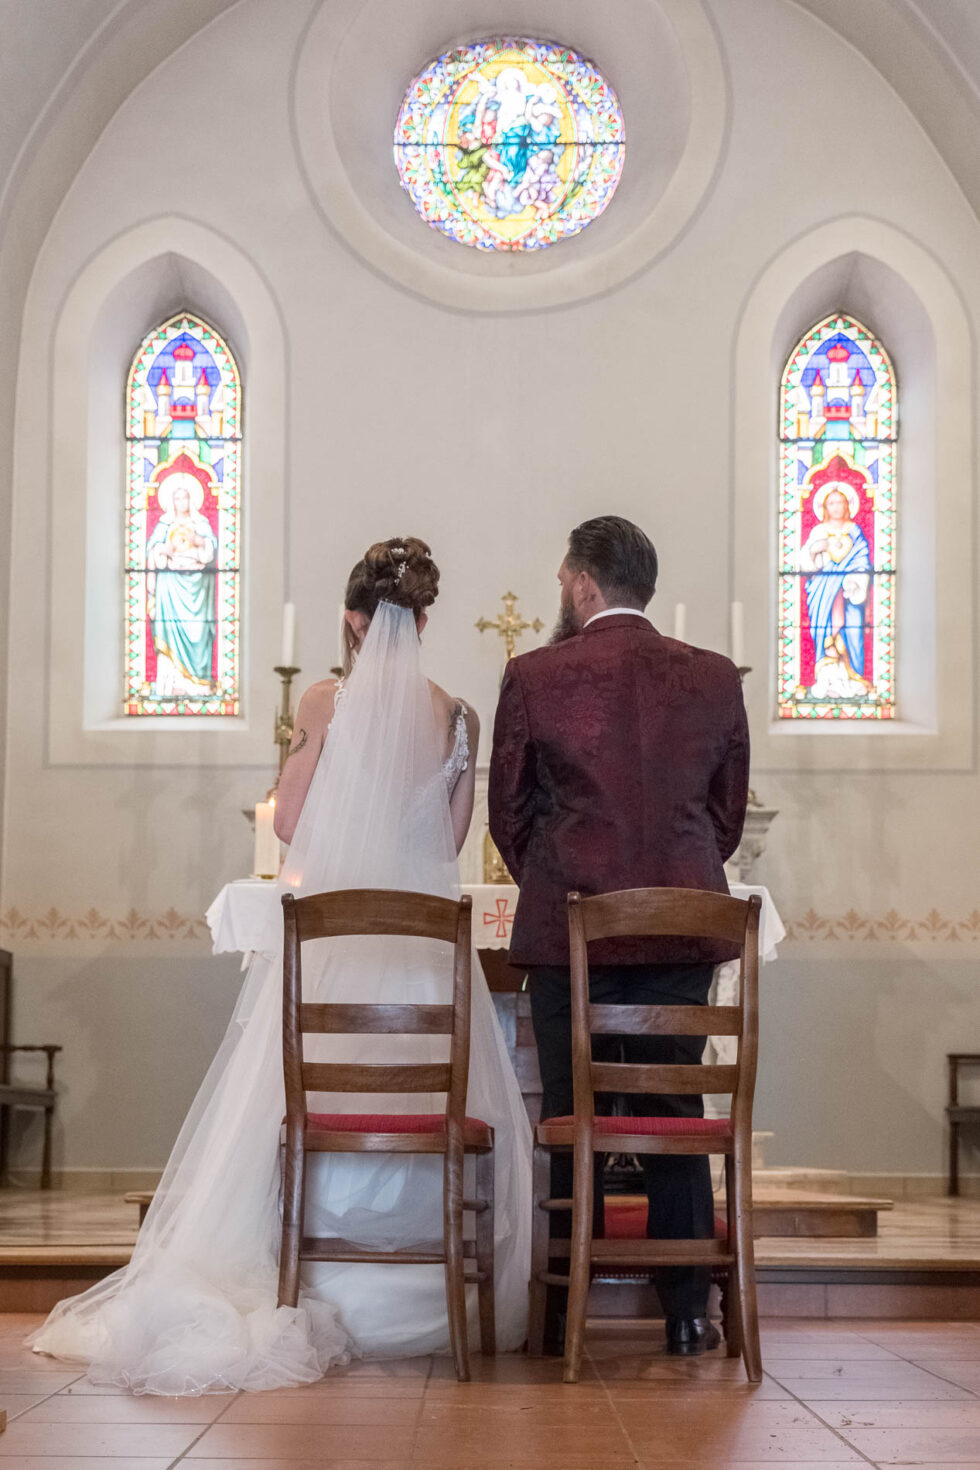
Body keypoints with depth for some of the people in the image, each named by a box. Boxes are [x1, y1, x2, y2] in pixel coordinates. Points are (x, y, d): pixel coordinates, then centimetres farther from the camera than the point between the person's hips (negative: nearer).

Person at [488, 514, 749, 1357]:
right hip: (685, 928, 2)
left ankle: (564, 1315, 10)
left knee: (571, 1121, 5)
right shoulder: (716, 678, 4)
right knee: (676, 1116, 9)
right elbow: (729, 811, 10)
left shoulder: (535, 676, -4)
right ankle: (687, 1313, 12)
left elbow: (508, 811, 4)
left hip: (568, 930, -2)